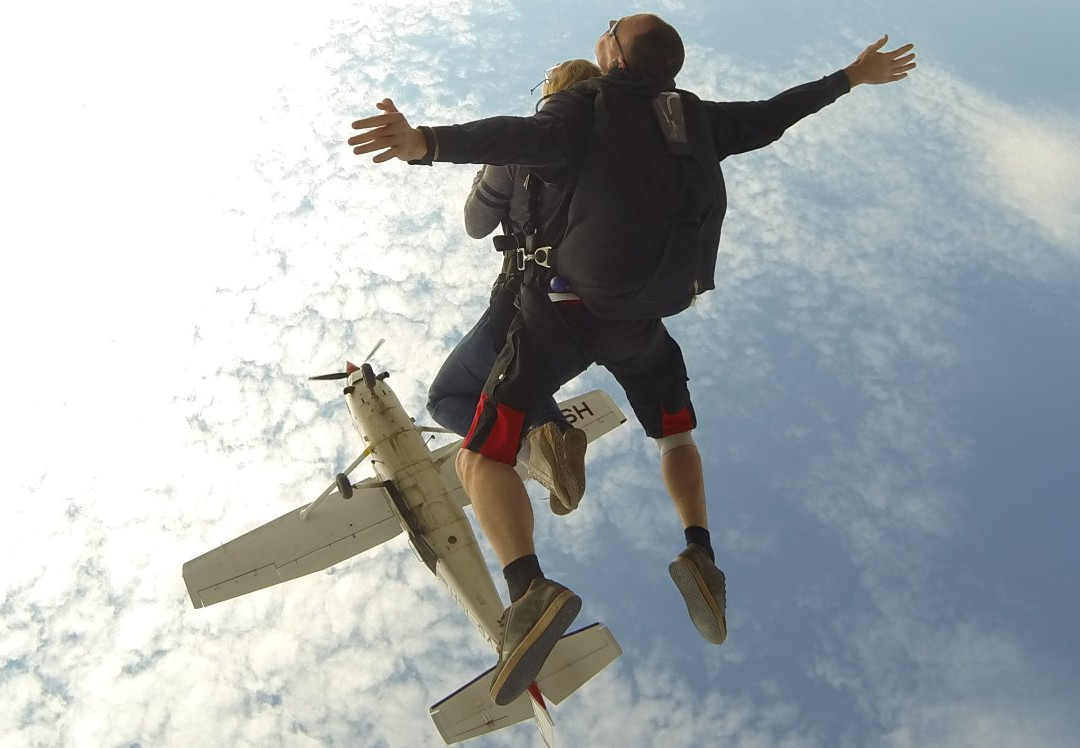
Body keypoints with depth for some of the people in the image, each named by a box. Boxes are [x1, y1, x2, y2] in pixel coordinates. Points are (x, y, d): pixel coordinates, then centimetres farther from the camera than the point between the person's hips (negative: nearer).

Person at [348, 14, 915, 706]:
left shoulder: (584, 106, -9)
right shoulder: (694, 116, 6)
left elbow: (528, 136, -30)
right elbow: (769, 117, 19)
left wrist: (427, 143, -46)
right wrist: (852, 77, 36)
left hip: (561, 310, -4)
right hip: (641, 318, 5)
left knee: (482, 459, -2)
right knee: (677, 433, 30)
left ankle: (530, 589, -26)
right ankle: (700, 551, 6)